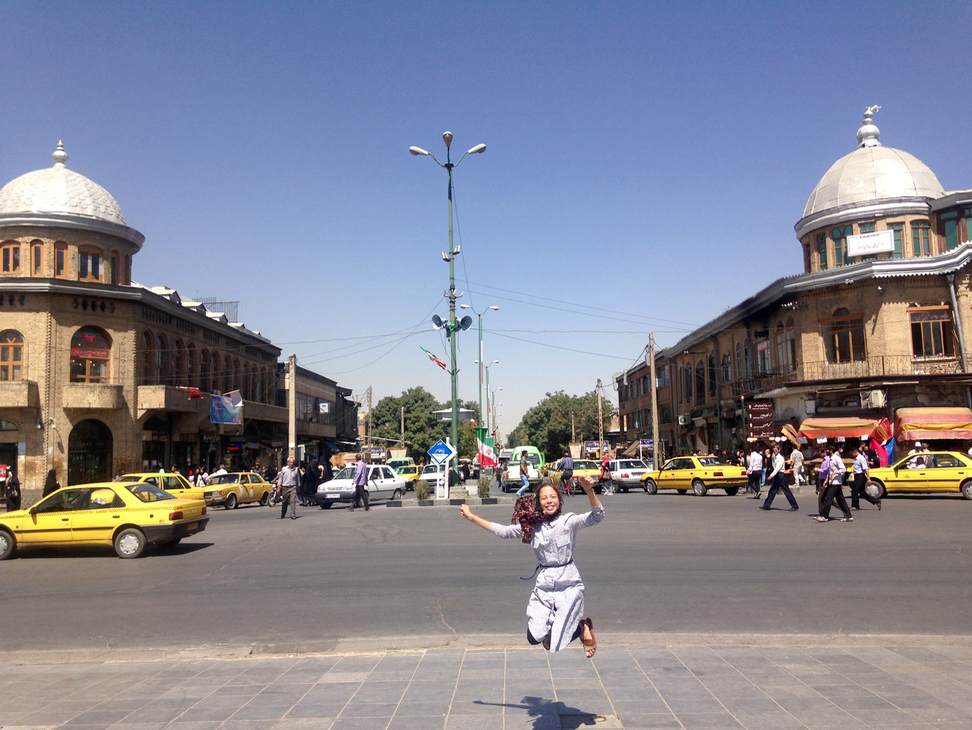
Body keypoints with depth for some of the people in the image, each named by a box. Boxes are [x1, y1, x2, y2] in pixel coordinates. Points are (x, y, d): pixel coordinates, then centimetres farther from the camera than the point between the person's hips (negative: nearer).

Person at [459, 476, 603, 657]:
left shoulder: (568, 521, -7)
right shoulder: (532, 526, 5)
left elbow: (597, 516, -21)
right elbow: (502, 531, 11)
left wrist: (589, 491, -39)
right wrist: (472, 517, 9)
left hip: (568, 587, -4)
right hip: (543, 587, 4)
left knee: (554, 647, -2)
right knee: (534, 638, -5)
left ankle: (583, 626, 27)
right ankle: (552, 625, 28)